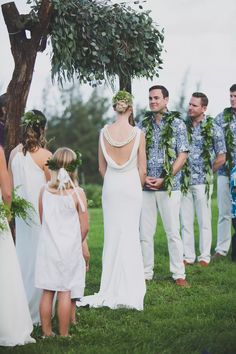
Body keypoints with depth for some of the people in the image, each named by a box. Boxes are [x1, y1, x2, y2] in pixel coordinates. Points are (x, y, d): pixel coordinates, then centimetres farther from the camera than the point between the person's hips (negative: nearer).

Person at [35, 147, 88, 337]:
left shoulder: (44, 191, -2)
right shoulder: (77, 193, -10)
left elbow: (43, 221, 9)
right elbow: (84, 227, -5)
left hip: (47, 248, 3)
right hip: (70, 248, -3)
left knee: (47, 292, 8)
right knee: (66, 292, 1)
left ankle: (47, 332, 15)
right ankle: (64, 334, 5)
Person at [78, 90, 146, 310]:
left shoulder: (104, 132, -4)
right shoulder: (137, 134, -12)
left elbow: (102, 167, 4)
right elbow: (142, 170, -5)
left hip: (111, 185, 2)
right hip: (131, 185, -2)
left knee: (112, 234, 10)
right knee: (130, 234, 5)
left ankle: (111, 287, 13)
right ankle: (129, 289, 8)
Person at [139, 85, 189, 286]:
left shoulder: (177, 124, 2)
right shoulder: (144, 125, 10)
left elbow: (182, 155, -3)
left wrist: (164, 179, -10)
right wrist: (143, 177, -5)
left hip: (169, 186, -3)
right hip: (145, 186, 3)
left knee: (173, 232, -1)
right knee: (145, 232, 4)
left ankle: (179, 274, 7)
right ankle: (146, 273, 12)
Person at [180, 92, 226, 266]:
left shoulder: (213, 128, -4)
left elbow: (221, 157, -1)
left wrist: (207, 172, 1)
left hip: (202, 182, -3)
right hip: (183, 180, 3)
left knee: (204, 221, 3)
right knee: (185, 221, 6)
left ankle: (205, 257, 11)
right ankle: (188, 256, 14)